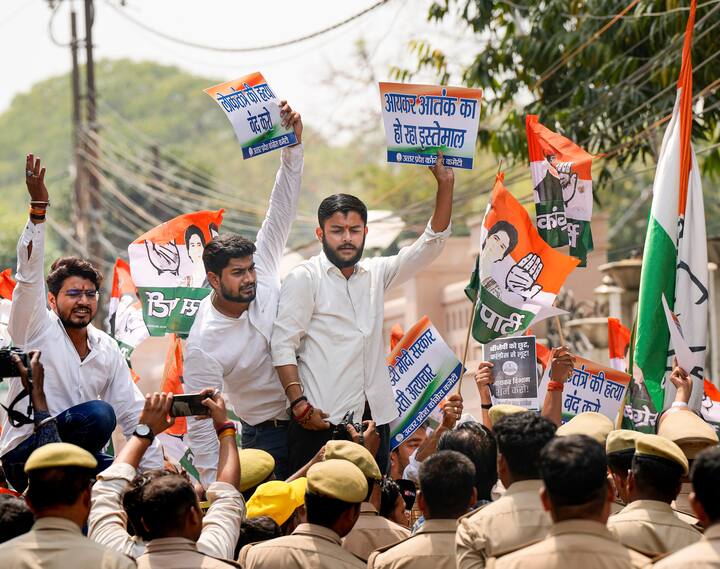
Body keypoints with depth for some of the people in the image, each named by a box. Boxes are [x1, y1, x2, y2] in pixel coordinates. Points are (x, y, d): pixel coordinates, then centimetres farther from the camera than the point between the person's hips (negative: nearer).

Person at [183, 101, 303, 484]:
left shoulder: (262, 273, -4)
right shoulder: (203, 344, -17)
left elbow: (281, 212, -4)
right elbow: (200, 423, -14)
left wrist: (293, 146, -15)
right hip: (268, 436, -5)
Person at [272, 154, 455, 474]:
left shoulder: (376, 274, 16)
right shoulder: (305, 278, 0)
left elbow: (430, 245, 13)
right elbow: (283, 344, -6)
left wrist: (445, 187, 2)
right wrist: (300, 405, -16)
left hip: (373, 416, 5)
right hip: (321, 419, -5)